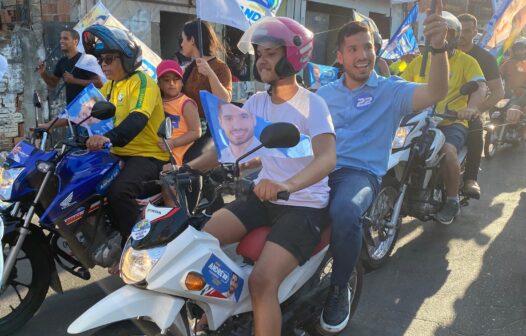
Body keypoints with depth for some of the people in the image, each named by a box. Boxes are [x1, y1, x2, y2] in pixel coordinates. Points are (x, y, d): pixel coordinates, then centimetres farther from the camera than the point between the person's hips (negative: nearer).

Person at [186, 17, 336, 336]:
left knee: (262, 281, -26)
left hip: (304, 205, -6)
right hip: (263, 197, 6)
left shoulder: (311, 104, -12)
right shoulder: (257, 101, 8)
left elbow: (328, 157, -28)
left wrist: (287, 185, -47)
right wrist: (188, 166, -11)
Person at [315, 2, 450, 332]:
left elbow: (437, 92, -10)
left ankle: (340, 288, -10)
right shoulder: (324, 93, 19)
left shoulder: (391, 90, 7)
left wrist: (438, 46, -27)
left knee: (344, 213, -38)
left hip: (361, 172, -3)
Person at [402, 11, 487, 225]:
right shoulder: (419, 61, 14)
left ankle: (453, 201, -8)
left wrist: (471, 107, -32)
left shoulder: (466, 61, 4)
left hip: (452, 122, -3)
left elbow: (480, 87, -11)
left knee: (447, 151, -33)